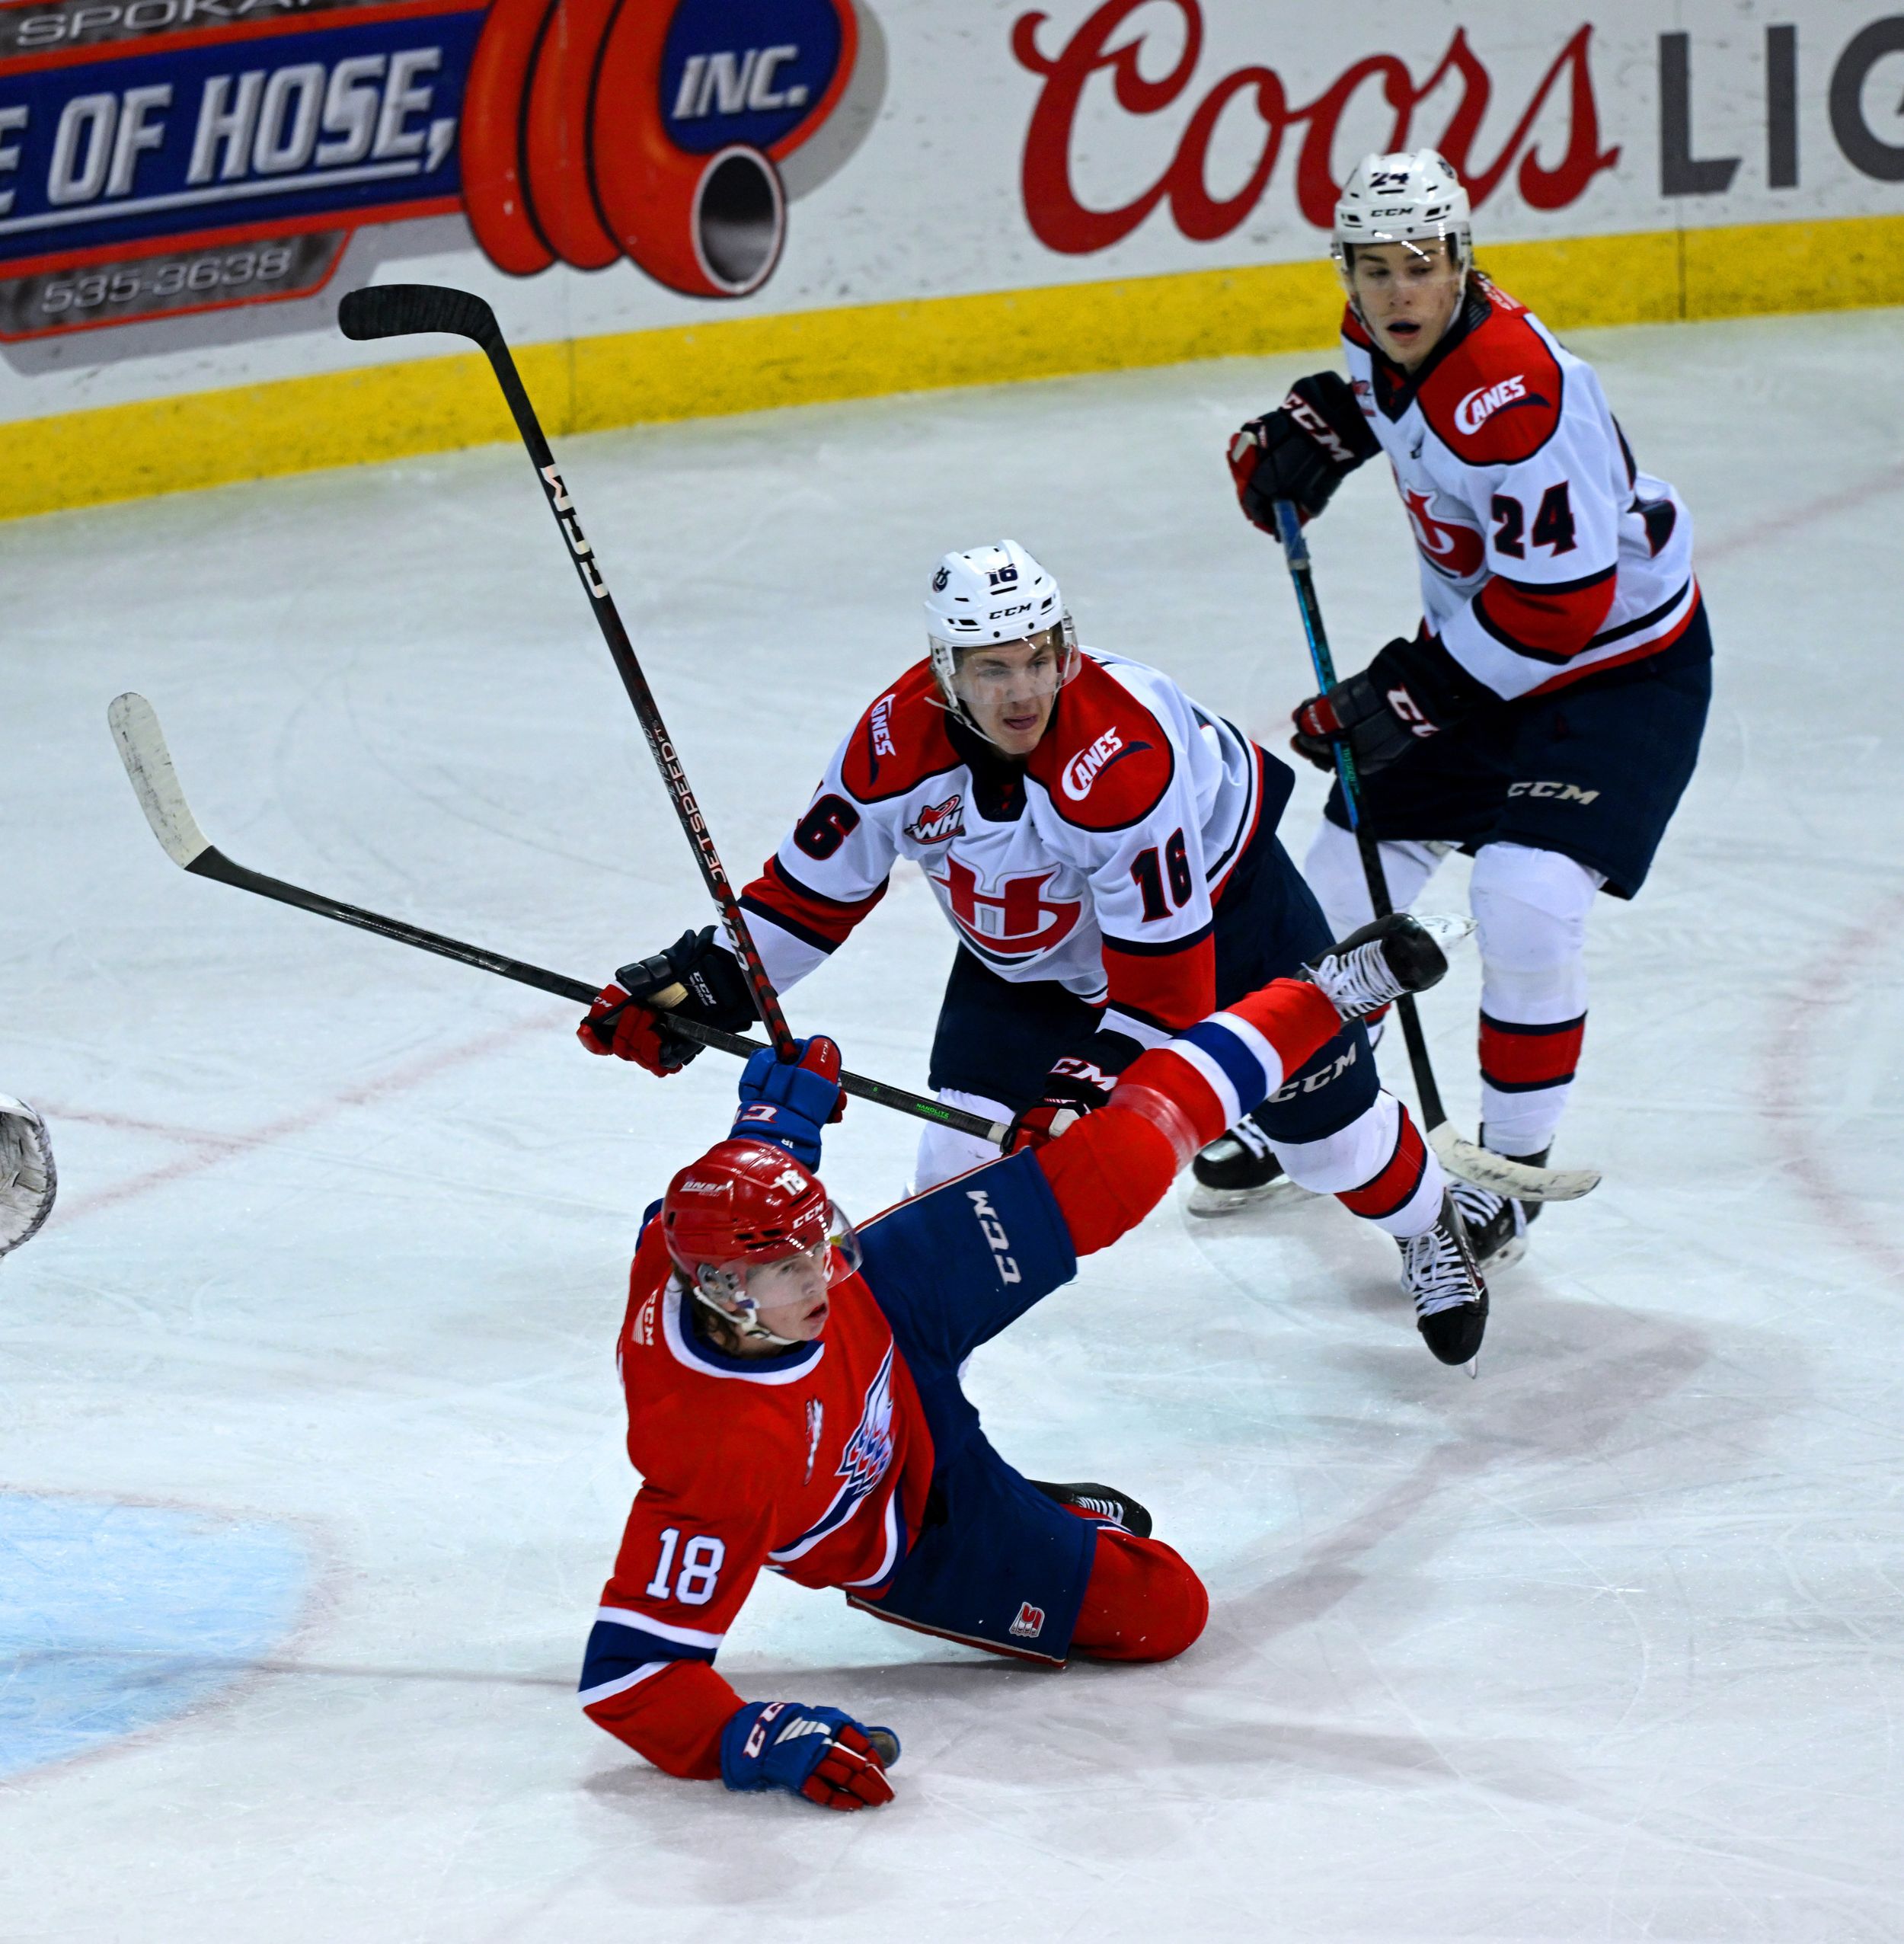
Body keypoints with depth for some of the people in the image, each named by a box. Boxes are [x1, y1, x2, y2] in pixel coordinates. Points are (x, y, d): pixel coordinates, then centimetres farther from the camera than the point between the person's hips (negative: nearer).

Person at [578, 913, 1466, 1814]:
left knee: (1121, 1167, -6)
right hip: (897, 1524, -4)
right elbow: (629, 1670, -43)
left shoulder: (696, 1241, -30)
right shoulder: (720, 1462, -47)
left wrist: (779, 1111, -4)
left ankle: (1325, 994, 14)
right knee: (1163, 1610, -4)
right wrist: (759, 1741, -54)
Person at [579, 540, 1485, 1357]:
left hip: (1218, 891, -3)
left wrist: (1099, 1085, -41)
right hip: (1023, 950, 3)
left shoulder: (1122, 752, -41)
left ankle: (1428, 1229, 38)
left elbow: (1163, 968, -37)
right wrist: (700, 987, -17)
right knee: (963, 1155, -11)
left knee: (1323, 1120, 5)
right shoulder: (894, 745, -27)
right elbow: (812, 890, -10)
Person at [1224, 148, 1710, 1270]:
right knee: (1346, 873, 12)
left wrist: (1411, 694, -28)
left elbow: (1560, 602, -32)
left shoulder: (1516, 397, -34)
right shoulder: (1385, 337, -8)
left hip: (1620, 662, -9)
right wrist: (1315, 429, -3)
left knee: (1527, 900, -23)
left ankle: (1511, 1177, -4)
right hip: (1475, 633, 9)